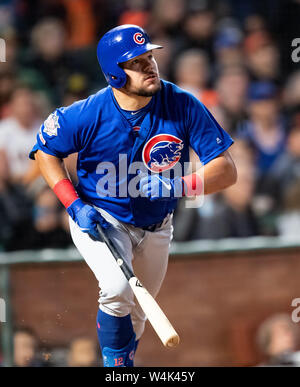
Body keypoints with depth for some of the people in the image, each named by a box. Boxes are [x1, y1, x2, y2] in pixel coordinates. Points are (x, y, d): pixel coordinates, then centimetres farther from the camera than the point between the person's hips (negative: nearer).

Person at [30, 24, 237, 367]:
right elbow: (45, 151, -6)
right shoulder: (89, 115, -24)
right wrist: (74, 205, -18)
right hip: (99, 219, -3)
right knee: (118, 290, -29)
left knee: (137, 314, 18)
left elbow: (227, 171, -20)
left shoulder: (183, 106, -21)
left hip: (155, 229, 3)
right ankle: (117, 364, -9)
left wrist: (179, 186, -38)